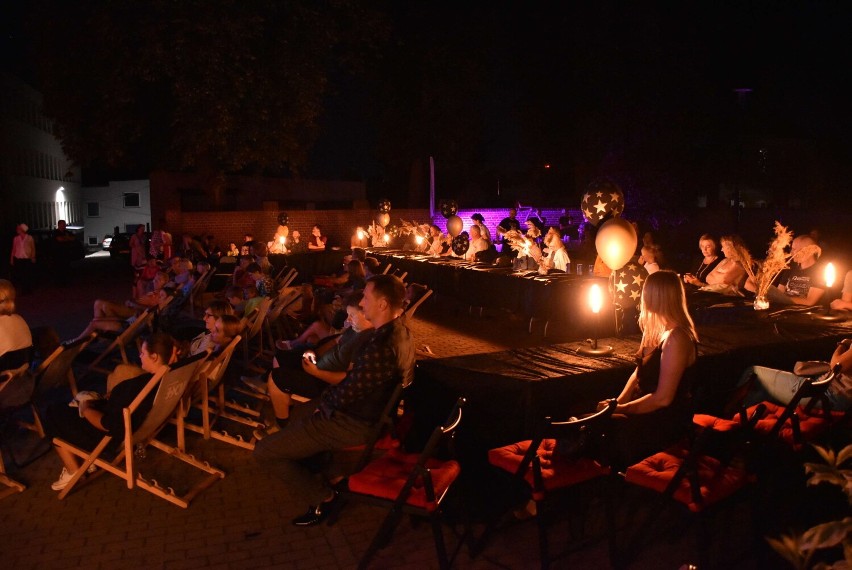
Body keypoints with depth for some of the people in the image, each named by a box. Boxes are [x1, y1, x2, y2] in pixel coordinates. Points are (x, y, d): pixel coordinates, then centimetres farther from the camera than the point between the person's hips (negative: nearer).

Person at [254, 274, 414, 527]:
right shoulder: (399, 329, -2)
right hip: (374, 408, 10)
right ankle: (331, 469, 31)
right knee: (297, 412, 32)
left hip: (355, 423, -10)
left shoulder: (380, 347, -34)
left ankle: (323, 498, 6)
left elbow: (345, 395, -24)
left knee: (264, 451, -4)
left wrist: (324, 398, -4)